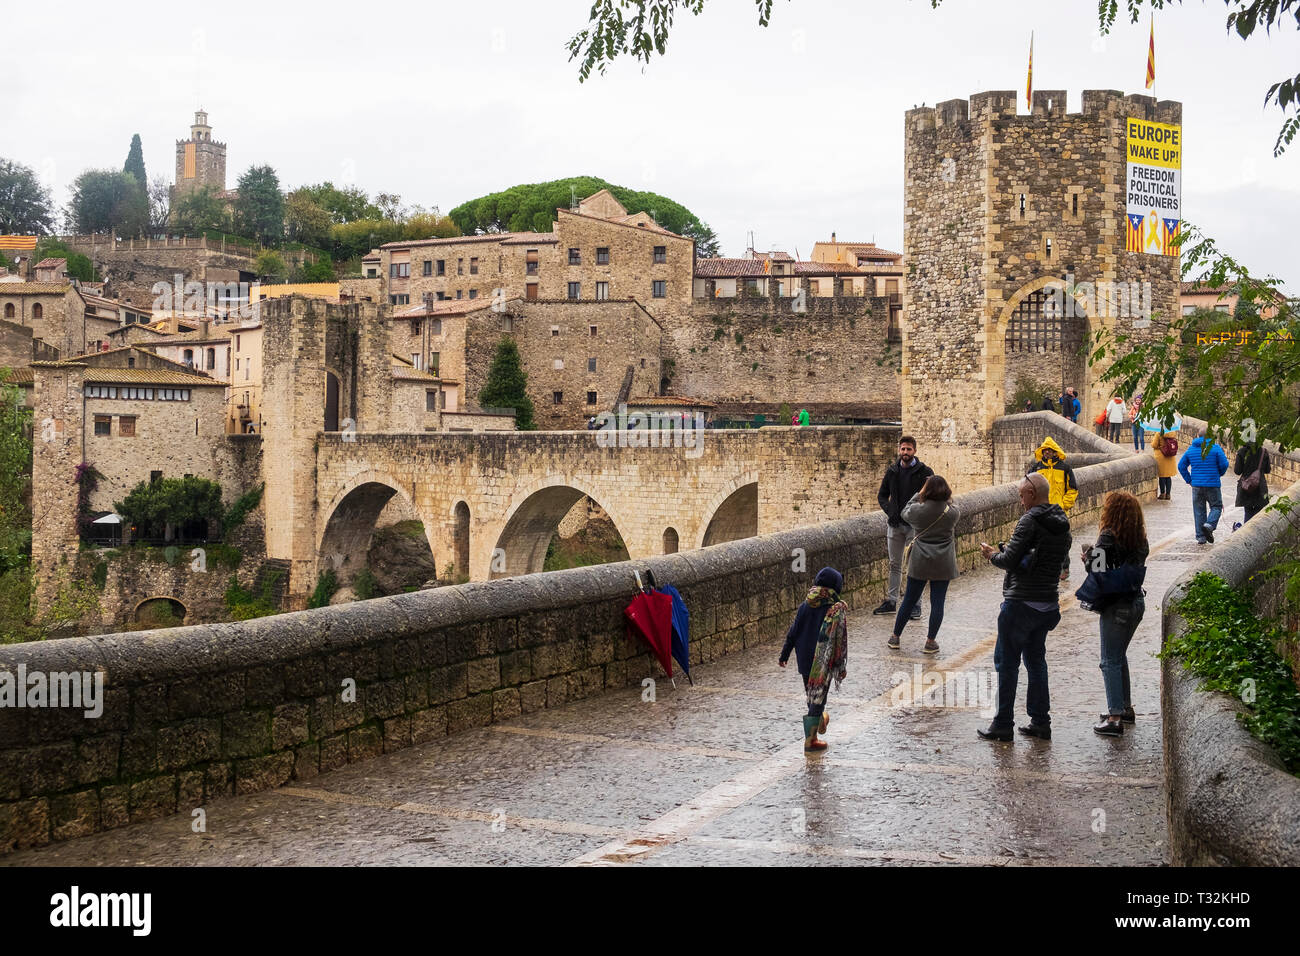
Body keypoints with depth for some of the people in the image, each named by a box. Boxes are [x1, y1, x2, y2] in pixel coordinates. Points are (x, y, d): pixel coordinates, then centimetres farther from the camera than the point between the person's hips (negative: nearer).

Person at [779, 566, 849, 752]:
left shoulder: (805, 605, -3)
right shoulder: (837, 609, -14)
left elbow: (793, 633, 2)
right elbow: (840, 640, -13)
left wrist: (784, 655, 11)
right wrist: (841, 666, -5)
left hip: (804, 658, 5)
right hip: (824, 661, -4)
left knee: (811, 692, 23)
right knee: (818, 696, 3)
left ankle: (819, 721, 47)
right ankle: (810, 740, 3)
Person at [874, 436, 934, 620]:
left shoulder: (924, 472, -5)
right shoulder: (892, 471, 7)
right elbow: (882, 495, 14)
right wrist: (890, 511, -4)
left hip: (915, 525, -4)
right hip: (895, 524, 4)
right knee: (894, 565, 11)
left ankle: (915, 605, 4)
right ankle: (891, 601, 19)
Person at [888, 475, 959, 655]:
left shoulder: (918, 510, -11)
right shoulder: (952, 512, -8)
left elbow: (905, 513, 12)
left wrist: (918, 495, 18)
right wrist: (947, 497, 18)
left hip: (920, 562, 0)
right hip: (943, 564, 0)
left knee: (909, 600, 11)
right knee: (937, 602, 5)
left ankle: (895, 637, 21)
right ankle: (930, 642, 7)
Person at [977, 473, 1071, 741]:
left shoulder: (1030, 521, -15)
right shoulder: (1062, 524, 11)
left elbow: (1009, 560, -19)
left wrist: (992, 555, 2)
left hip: (1021, 603, -8)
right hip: (1047, 604, 8)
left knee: (1007, 662, 0)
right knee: (1036, 661, 16)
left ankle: (1003, 724, 3)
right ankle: (1040, 722, 17)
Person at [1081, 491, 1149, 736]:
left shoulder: (1108, 537, -17)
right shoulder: (1140, 539, 4)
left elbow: (1098, 571, -23)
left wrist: (1087, 557, -2)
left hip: (1117, 606, -7)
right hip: (1137, 601, 7)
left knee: (1110, 662, -1)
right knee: (1120, 656, 22)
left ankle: (1115, 718, -3)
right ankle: (1125, 708, 30)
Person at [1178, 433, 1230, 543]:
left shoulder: (1191, 449, 7)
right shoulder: (1215, 447, -5)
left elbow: (1181, 466, 7)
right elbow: (1224, 464, -8)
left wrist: (1189, 480, 12)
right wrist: (1219, 474, 11)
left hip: (1196, 485, 3)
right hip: (1212, 484, -3)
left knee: (1199, 510, 8)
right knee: (1216, 506, 10)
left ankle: (1200, 537, 6)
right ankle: (1209, 525, -17)